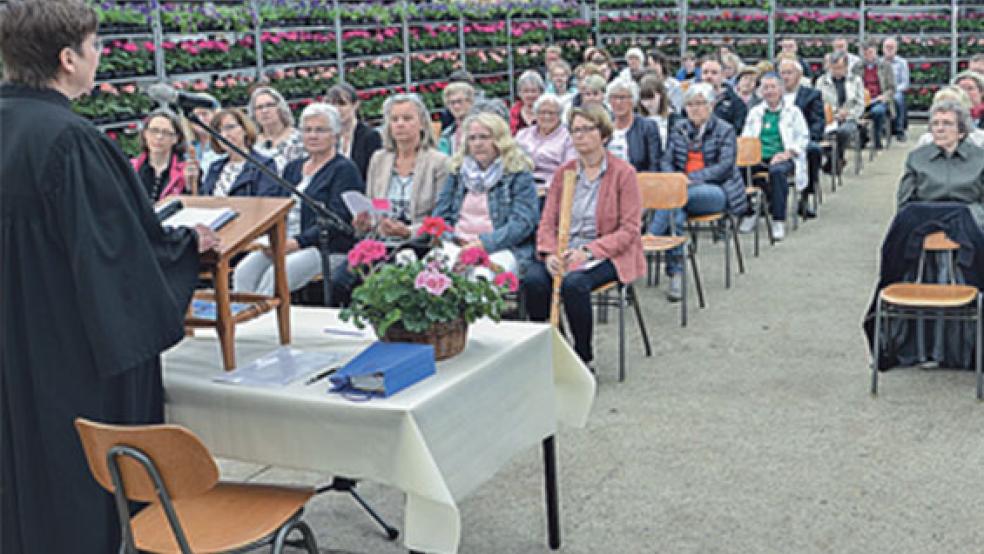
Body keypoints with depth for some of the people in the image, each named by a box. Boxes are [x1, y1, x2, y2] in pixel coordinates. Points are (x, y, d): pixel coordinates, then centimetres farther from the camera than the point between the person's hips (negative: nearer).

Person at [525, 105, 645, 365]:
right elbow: (547, 222, 8)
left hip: (607, 255, -4)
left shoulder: (623, 173, -2)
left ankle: (584, 358, -15)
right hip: (563, 252, 4)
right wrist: (549, 253, -14)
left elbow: (628, 230, -7)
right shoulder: (563, 172, 12)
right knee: (534, 279, -27)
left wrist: (587, 251, -19)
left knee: (574, 283, -34)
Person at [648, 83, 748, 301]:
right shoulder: (679, 128, 18)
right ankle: (676, 273, -39)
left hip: (716, 191, -3)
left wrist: (692, 178, -19)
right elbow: (666, 161, 11)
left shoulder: (725, 130, 6)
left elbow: (725, 166, -7)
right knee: (676, 212, -36)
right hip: (683, 189, 3)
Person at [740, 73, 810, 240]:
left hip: (783, 157, -3)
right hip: (758, 157, 3)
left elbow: (803, 138, 4)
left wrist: (786, 154, -12)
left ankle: (779, 221, -34)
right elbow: (745, 137, 17)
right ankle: (748, 214, -15)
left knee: (777, 171, -40)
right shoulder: (755, 112, 22)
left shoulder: (792, 111, 12)